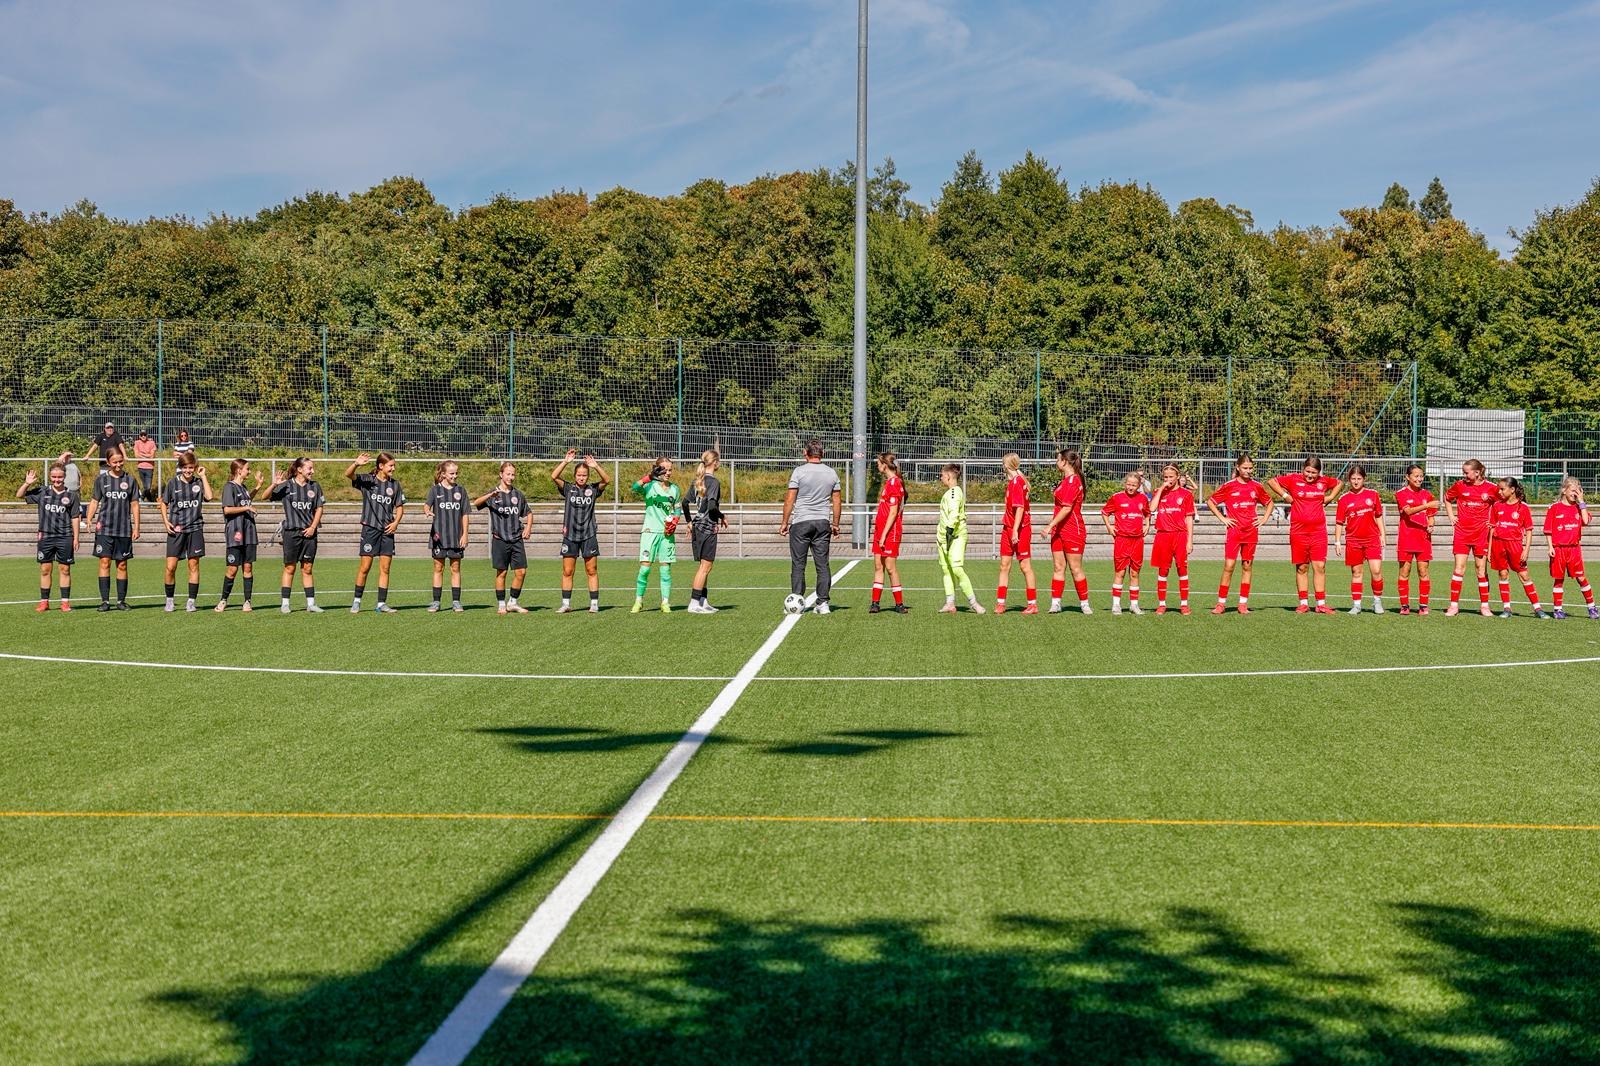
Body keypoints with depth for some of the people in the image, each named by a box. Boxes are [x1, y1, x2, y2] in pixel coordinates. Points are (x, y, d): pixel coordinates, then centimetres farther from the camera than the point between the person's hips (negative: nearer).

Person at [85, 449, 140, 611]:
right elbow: (94, 501, 7)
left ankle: (121, 600, 11)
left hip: (124, 529, 1)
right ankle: (105, 601, -3)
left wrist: (136, 527, 4)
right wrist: (89, 520, -6)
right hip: (104, 528, -1)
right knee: (105, 563, -5)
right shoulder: (101, 479, 5)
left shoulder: (130, 480, 6)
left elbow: (134, 505, 8)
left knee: (122, 565, 4)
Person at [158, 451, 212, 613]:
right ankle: (169, 600, 10)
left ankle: (191, 601, 9)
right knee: (171, 567, -5)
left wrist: (203, 476, -8)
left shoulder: (199, 482, 4)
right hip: (176, 530, -1)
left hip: (195, 528, 1)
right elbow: (164, 503, 10)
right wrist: (166, 521, -3)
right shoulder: (173, 483, 2)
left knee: (194, 565, 2)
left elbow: (208, 496, -14)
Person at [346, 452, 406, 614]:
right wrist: (356, 464, -38)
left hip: (387, 530, 3)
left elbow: (400, 507, 16)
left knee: (385, 568, 2)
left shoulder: (395, 485, 8)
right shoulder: (367, 480, -2)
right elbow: (348, 474, -18)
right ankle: (356, 601, 10)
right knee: (365, 567, -2)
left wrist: (395, 523, -1)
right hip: (370, 528, -3)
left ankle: (382, 604, 6)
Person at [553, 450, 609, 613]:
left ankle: (594, 604, 6)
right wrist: (566, 461, -19)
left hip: (589, 535, 0)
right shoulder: (568, 488, 3)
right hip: (570, 534, 0)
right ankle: (566, 604, 9)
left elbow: (607, 480, -13)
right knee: (567, 572, 2)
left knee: (592, 571, 2)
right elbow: (554, 476, -11)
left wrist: (595, 466, -25)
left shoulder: (593, 489, 4)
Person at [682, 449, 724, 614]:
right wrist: (722, 517, -5)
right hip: (708, 527, -8)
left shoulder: (696, 481, 11)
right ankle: (694, 603, -8)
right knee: (705, 566, -5)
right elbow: (712, 505, -22)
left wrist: (689, 522, 20)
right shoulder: (714, 481, -13)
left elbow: (685, 501, 12)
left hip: (697, 526, 9)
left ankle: (703, 601, 19)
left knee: (703, 566, 15)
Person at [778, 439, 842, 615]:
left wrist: (784, 522, 3)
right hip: (823, 522, 3)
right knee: (822, 564, 5)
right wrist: (835, 524, 18)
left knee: (798, 564, 2)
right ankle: (823, 603, 2)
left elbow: (790, 499, -5)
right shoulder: (831, 473, 6)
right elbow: (836, 501, 10)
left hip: (801, 522, -3)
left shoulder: (799, 471, -5)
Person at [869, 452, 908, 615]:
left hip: (890, 533, -9)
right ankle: (875, 603, 10)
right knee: (878, 567, 8)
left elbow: (893, 512, -19)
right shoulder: (889, 482, 14)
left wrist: (884, 534, -20)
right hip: (881, 531, 9)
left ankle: (900, 604, 3)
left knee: (890, 568, -4)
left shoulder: (894, 484, -15)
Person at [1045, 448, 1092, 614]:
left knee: (1075, 568, -2)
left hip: (1073, 530, -9)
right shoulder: (1065, 480, 14)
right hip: (1059, 530, 9)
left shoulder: (1073, 481, -15)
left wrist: (1050, 525, -21)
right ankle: (1055, 603, 3)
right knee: (1058, 567, 4)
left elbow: (1067, 508, -21)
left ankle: (1084, 603, 7)